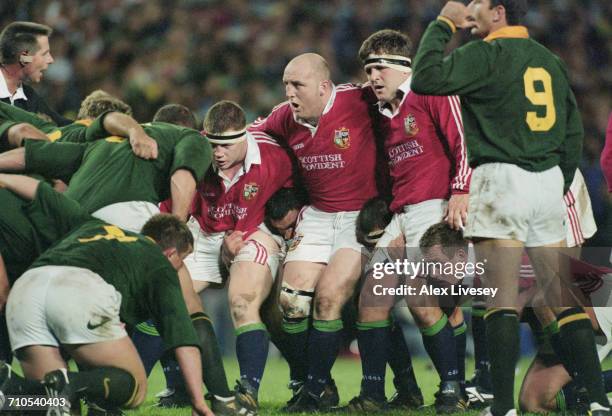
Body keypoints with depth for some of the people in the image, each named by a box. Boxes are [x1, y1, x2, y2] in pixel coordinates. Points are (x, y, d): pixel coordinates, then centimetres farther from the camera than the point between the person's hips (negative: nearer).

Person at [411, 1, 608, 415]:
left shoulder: (487, 54, -6)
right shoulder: (549, 60, 16)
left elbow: (427, 77, -15)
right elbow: (574, 129, 18)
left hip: (502, 177, -6)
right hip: (549, 180, 6)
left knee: (502, 297, -7)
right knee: (564, 295, 7)